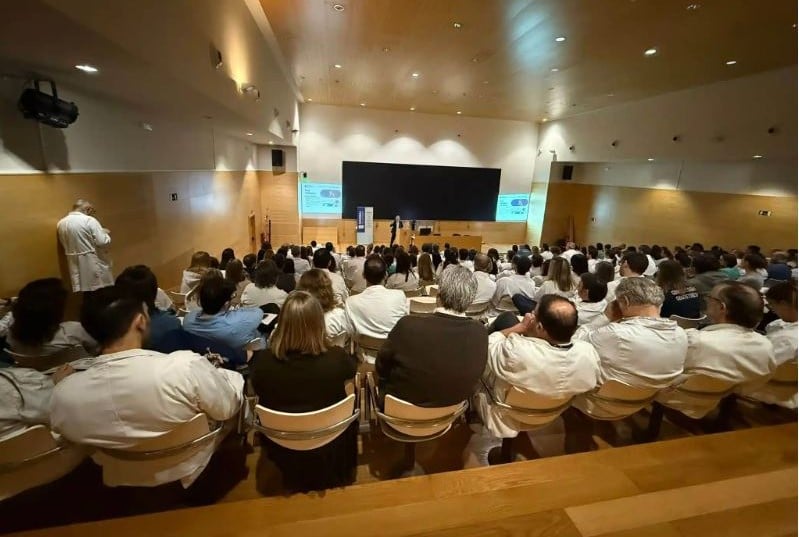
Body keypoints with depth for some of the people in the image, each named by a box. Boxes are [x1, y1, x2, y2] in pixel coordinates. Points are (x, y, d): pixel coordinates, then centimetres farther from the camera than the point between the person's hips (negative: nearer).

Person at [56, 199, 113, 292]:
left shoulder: (61, 223, 8)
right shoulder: (89, 220, -13)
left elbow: (64, 244, 16)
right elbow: (103, 242, -18)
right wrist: (105, 233, 2)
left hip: (77, 268, 6)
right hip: (94, 264, -6)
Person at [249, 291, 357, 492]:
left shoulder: (262, 361, -30)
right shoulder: (337, 358, -32)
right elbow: (352, 370, -5)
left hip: (281, 446, 2)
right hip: (331, 444, -1)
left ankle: (294, 478, 53)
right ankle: (339, 475, 53)